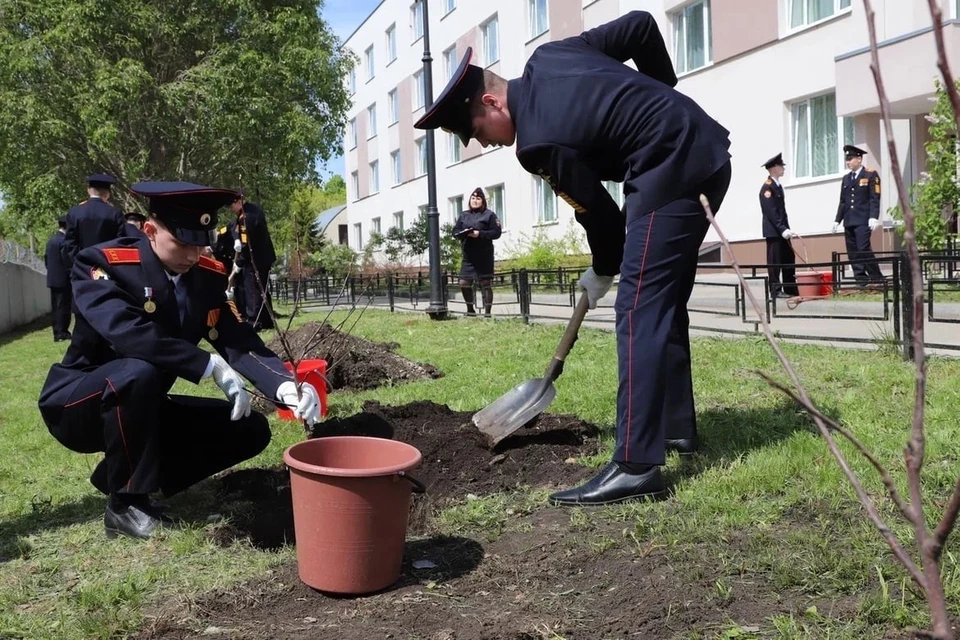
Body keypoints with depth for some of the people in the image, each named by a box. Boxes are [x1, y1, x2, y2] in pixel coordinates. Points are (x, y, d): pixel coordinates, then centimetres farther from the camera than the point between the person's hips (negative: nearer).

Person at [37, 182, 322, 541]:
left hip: (142, 406, 6)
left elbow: (241, 343, -15)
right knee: (138, 372, -38)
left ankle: (119, 472, 6)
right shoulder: (100, 263, -20)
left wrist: (285, 386, -34)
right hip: (76, 405, -6)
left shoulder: (209, 277, -4)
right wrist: (212, 366, -37)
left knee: (250, 430, -4)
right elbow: (126, 333, -37)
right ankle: (126, 503, -17)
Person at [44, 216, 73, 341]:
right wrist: (71, 276, -9)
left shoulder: (51, 240, 11)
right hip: (63, 279, -8)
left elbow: (46, 258, 15)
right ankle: (62, 332, -2)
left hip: (52, 278, 8)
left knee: (55, 307, 11)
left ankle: (57, 332, 14)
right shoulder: (63, 241, -16)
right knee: (63, 306, -3)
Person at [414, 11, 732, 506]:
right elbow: (641, 25, 12)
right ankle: (677, 426, 26)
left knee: (639, 311, -13)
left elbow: (600, 212, -6)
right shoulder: (548, 55, 8)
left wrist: (602, 273, 13)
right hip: (705, 151, 10)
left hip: (671, 173, -10)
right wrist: (661, 93, 23)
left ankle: (636, 467, -15)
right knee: (664, 302, 16)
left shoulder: (539, 143, -15)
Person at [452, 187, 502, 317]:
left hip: (484, 255, -5)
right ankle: (470, 309, 20)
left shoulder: (489, 214, 1)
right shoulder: (464, 215, 16)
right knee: (464, 283, 3)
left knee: (485, 283, -1)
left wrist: (480, 234, -17)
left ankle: (487, 312, 4)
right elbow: (455, 232, 12)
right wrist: (464, 233, -10)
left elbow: (496, 232, -7)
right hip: (468, 256, 5)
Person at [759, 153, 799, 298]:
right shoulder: (767, 187, -13)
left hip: (782, 230, 9)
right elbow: (771, 212, -19)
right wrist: (782, 229, -23)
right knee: (775, 262, -5)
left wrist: (786, 228, 15)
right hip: (773, 231, -9)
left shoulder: (778, 186, 16)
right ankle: (776, 291, -1)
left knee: (789, 260, 8)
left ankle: (791, 289, 12)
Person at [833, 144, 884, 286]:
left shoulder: (871, 175, 1)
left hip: (863, 220, -6)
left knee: (863, 249, -14)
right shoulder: (846, 178, 18)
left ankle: (877, 278, -3)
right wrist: (837, 220, 13)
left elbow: (875, 198, -7)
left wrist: (873, 217, -17)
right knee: (853, 253, 1)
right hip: (849, 221, 6)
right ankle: (861, 282, 4)